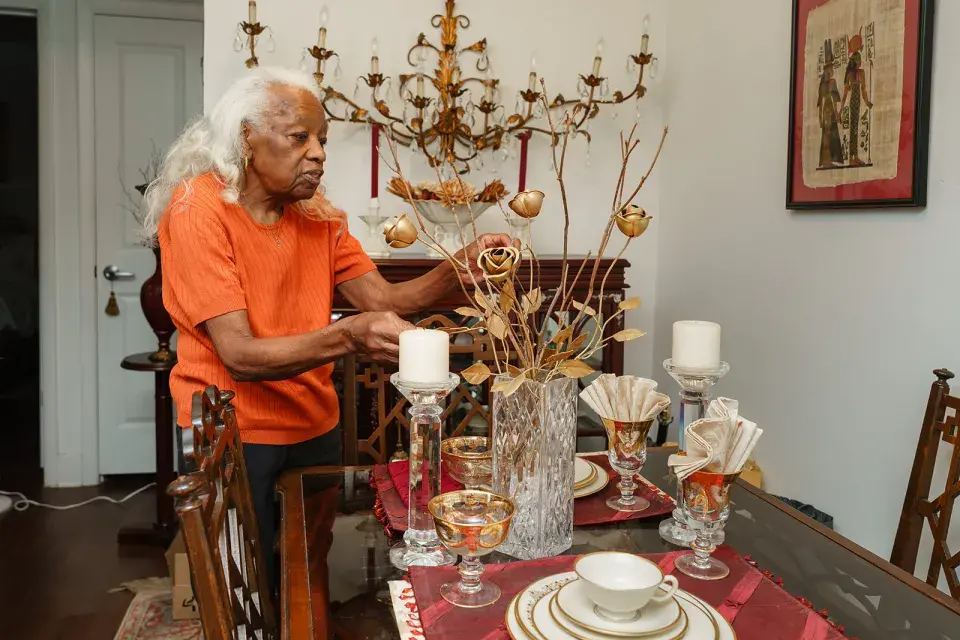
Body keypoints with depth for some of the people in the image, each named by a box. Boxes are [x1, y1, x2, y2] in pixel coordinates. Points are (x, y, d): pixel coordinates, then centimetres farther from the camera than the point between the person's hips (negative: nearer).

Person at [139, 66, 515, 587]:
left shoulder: (316, 213, 3)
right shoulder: (199, 210, -16)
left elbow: (382, 300, -6)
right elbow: (240, 356, -24)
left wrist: (458, 270, -23)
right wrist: (348, 337, -38)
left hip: (315, 427, 6)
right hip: (234, 436, -5)